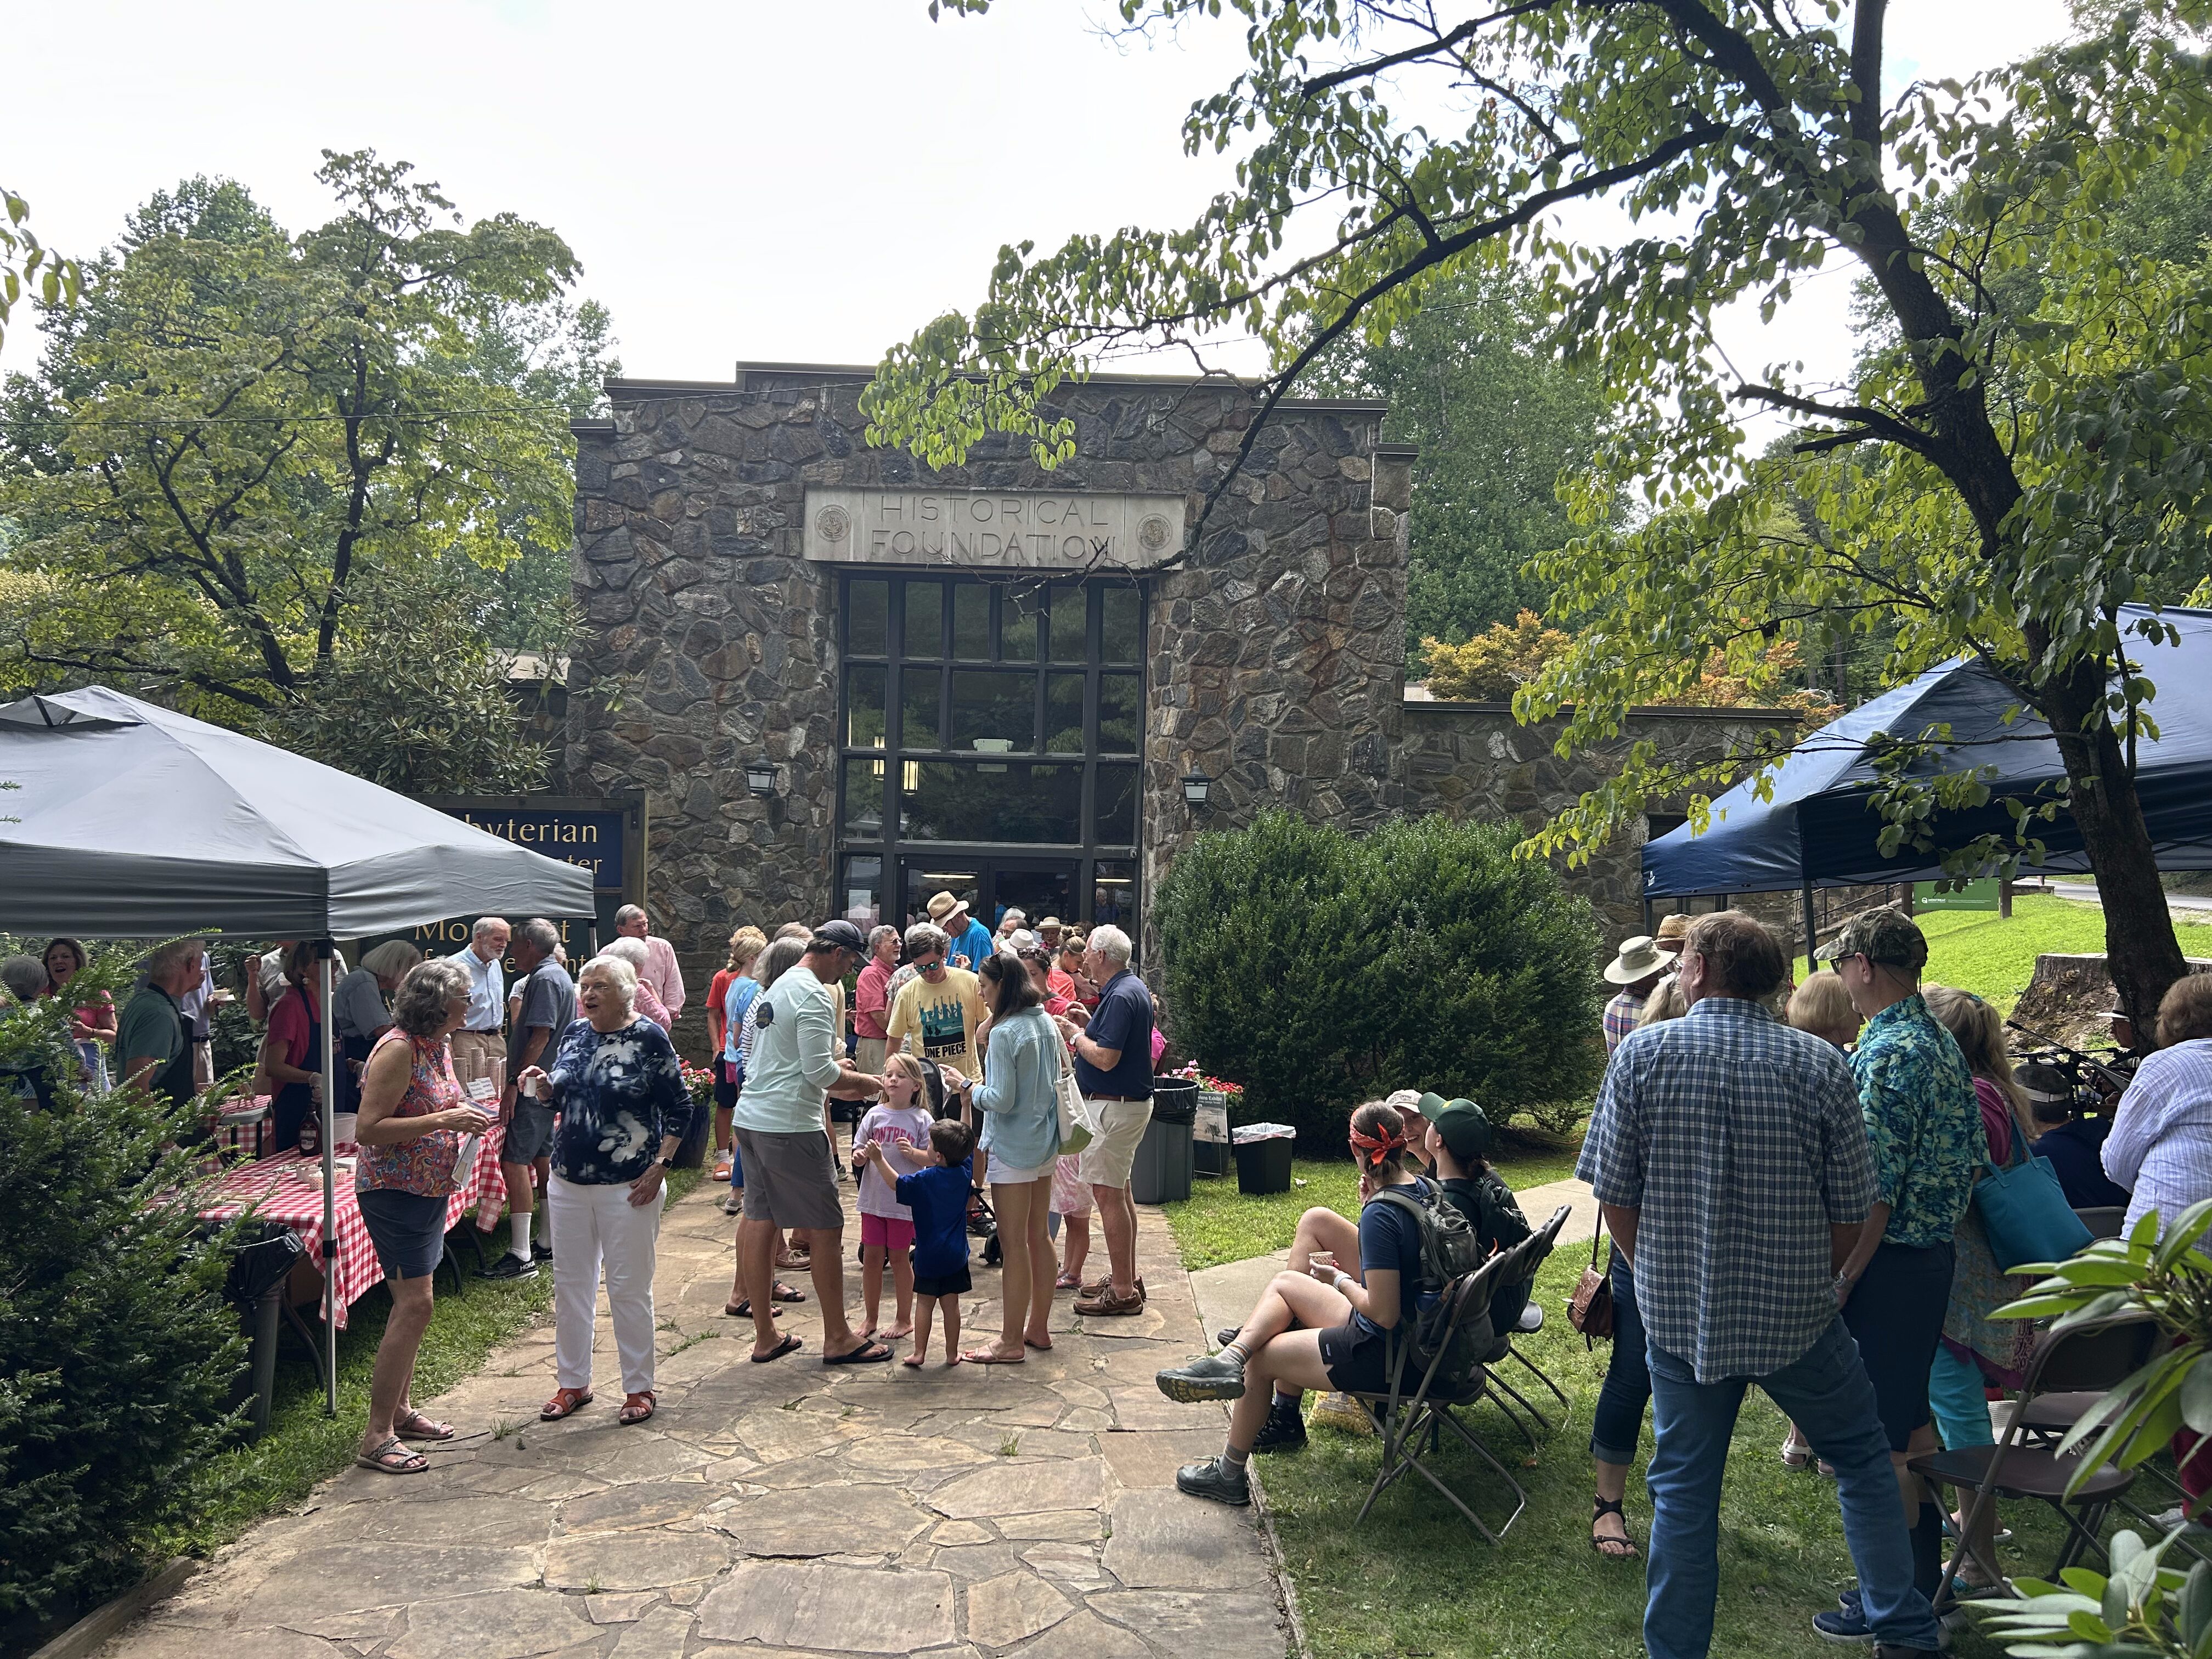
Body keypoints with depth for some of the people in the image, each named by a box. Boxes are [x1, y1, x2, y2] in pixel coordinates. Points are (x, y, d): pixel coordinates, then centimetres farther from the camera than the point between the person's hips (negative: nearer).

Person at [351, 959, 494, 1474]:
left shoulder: (438, 1046, 10)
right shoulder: (398, 1049, -18)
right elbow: (369, 1130, -23)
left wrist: (467, 1119, 6)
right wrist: (445, 1120, -25)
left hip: (429, 1189, 9)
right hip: (394, 1190, -9)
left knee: (413, 1303, 15)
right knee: (414, 1305, -11)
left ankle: (401, 1410, 27)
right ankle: (376, 1437, -4)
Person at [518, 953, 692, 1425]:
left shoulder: (650, 1039, -10)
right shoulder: (575, 1035, 6)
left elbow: (680, 1107, -7)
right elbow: (558, 1097, 17)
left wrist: (659, 1166, -13)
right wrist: (542, 1086, -5)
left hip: (628, 1187, -6)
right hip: (568, 1182, 6)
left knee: (629, 1289, 3)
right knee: (570, 1285, 13)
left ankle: (640, 1388, 16)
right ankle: (573, 1383, 27)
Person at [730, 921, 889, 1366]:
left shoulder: (774, 990, 16)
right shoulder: (813, 995, -13)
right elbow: (820, 1070, -18)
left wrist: (831, 1067, 23)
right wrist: (863, 1081, -3)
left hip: (750, 1118, 9)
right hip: (790, 1125, -9)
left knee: (759, 1220, 11)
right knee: (826, 1226, 0)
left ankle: (765, 1336, 19)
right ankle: (838, 1338, 7)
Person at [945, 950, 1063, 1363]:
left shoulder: (1004, 1033, -19)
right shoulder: (1047, 1023, 6)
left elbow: (1002, 1100, -22)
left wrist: (967, 1087, -4)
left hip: (1012, 1148, -8)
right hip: (1045, 1143, 8)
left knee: (1013, 1244, -1)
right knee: (1039, 1236, 16)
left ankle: (1011, 1342, 7)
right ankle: (1039, 1328, 26)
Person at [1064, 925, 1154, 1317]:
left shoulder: (1121, 997, -21)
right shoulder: (1133, 988, 11)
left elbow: (1106, 1058, -26)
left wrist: (1075, 1035, -11)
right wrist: (1090, 1024, 9)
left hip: (1114, 1106, -11)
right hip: (1131, 1102, 11)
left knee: (1107, 1193, -6)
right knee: (1119, 1190, 18)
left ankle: (1123, 1293, -2)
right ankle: (1127, 1277, 28)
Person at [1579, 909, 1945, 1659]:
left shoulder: (1642, 1053, -9)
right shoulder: (1821, 1064, -8)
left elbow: (1614, 1198, -7)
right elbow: (1850, 1214, -4)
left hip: (1677, 1314, 0)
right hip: (1797, 1315, 0)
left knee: (1684, 1490, 12)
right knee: (1863, 1460, 21)